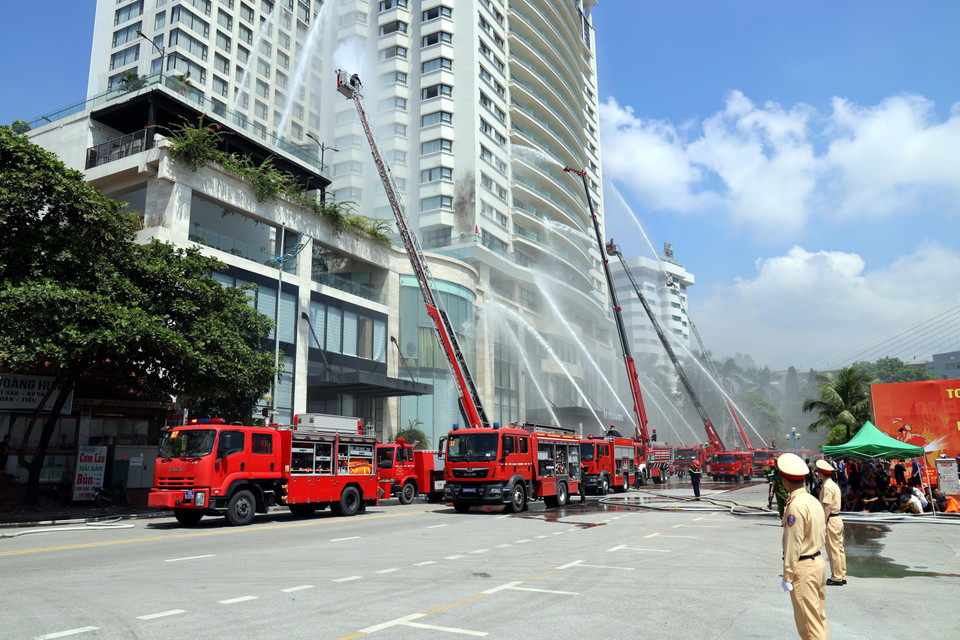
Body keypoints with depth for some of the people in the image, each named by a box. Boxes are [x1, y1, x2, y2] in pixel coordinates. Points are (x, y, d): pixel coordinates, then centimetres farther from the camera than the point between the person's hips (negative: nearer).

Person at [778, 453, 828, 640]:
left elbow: (793, 545, -20)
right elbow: (822, 534, 12)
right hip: (818, 562, 9)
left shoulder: (796, 506, -21)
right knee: (819, 616, 20)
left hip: (803, 568, -9)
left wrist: (787, 577, -14)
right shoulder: (814, 500, 6)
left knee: (808, 620, 0)